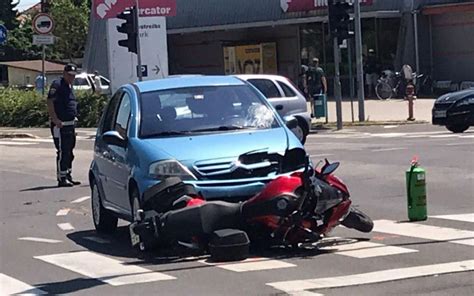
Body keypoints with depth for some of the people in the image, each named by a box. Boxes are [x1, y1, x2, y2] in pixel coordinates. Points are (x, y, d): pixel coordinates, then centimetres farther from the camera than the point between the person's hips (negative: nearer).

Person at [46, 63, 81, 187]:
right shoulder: (57, 85, -11)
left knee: (69, 152, 14)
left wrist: (74, 119, 18)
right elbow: (50, 102, -20)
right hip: (60, 125, -9)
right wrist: (55, 119, -25)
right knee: (62, 152, -8)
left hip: (70, 124, 9)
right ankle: (62, 178, -5)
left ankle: (68, 176, 23)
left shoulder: (69, 86, 17)